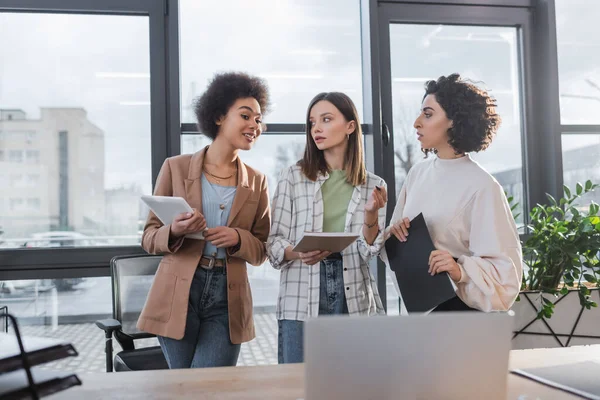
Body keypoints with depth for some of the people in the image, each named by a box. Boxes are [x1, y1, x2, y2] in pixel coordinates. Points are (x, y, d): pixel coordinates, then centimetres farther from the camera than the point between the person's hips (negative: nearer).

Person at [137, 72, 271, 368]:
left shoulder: (257, 182, 8)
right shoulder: (176, 168, 2)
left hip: (228, 301, 1)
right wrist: (174, 231, -18)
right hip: (177, 296, -1)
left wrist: (238, 238, -13)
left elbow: (261, 252, 8)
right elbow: (149, 237, 3)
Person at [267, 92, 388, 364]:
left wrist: (371, 213, -16)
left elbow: (369, 252, 1)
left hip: (354, 297, 2)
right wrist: (298, 253, -20)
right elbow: (274, 244, 0)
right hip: (301, 299, -1)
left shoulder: (374, 186, 6)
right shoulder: (293, 177, 2)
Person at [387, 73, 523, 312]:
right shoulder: (418, 172, 1)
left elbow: (504, 269, -17)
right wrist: (394, 234, -10)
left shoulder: (482, 186, -16)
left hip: (462, 308, -5)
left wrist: (461, 271, -32)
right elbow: (396, 244, 10)